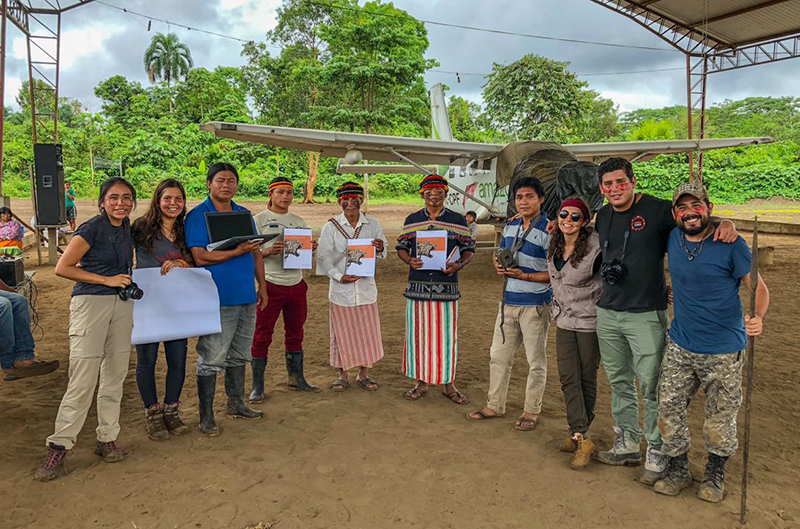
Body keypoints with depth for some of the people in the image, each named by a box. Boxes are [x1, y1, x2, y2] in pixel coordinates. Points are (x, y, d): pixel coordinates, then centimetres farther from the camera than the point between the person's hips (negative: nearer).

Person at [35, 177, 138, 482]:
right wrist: (106, 280, -13)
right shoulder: (92, 228, -9)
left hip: (122, 303, 7)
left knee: (115, 375, 9)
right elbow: (63, 268, -11)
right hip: (91, 302, -6)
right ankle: (59, 446, 3)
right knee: (83, 379, -8)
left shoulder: (127, 227, 11)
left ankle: (107, 439, 19)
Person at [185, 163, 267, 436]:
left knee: (239, 356, 17)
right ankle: (206, 416, 10)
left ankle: (236, 405, 32)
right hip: (217, 301, -7)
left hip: (247, 298, 7)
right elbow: (200, 257, -17)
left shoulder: (244, 214, 14)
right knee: (211, 360, -2)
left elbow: (255, 252, 19)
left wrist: (262, 285, 14)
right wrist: (237, 251, -21)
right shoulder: (197, 216, -7)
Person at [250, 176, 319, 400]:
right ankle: (257, 386, 10)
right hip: (271, 284, -5)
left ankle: (296, 378, 27)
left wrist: (311, 248, -3)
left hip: (296, 284, 5)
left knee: (295, 333, 13)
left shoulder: (299, 221, 14)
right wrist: (268, 251, -23)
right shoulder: (259, 220, -1)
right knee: (262, 335, 0)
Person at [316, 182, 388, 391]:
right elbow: (323, 256, -4)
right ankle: (342, 374, 21)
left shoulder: (372, 224, 3)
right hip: (341, 288, -2)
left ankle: (363, 374, 23)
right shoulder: (331, 226, -2)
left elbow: (382, 253, 7)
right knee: (342, 330, 6)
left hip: (365, 286, 2)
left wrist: (380, 249, -17)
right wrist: (339, 276, -17)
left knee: (367, 329, 6)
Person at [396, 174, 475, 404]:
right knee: (418, 332, 6)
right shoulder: (412, 220, 8)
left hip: (447, 285, -1)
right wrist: (409, 260, -9)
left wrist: (459, 265, -11)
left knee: (447, 333, 3)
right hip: (417, 285, 2)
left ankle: (449, 384, 17)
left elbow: (469, 249, 8)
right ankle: (421, 382, 20)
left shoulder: (458, 220, 5)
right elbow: (401, 247, 13)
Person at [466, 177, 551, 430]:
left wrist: (524, 275, -23)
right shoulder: (510, 226, 8)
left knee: (536, 361, 8)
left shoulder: (549, 231, -14)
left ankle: (531, 411, 22)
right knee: (498, 356, 13)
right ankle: (495, 406, 27)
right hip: (508, 302, 7)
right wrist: (499, 265, -2)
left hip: (536, 304, -7)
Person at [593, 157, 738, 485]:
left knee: (651, 387, -1)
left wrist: (725, 223, -22)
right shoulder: (602, 218, 10)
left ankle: (658, 453, 16)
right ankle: (628, 444, 30)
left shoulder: (658, 210, -9)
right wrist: (606, 271, 11)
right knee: (619, 382, 15)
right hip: (607, 313, 6)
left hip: (646, 315, -6)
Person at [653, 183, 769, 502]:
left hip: (724, 351, -4)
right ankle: (678, 471, 27)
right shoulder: (673, 239, 1)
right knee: (669, 408, 7)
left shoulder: (731, 245, -13)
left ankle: (715, 475, 34)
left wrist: (758, 317, -31)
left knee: (720, 419, 9)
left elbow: (759, 288, -12)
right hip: (680, 346, 4)